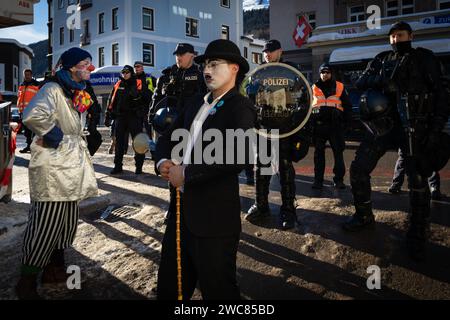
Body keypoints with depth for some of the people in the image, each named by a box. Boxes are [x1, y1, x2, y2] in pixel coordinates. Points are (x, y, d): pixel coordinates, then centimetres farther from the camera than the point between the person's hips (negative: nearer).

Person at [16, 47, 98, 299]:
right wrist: (55, 136, -20)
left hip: (72, 166, 9)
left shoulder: (79, 94, 15)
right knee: (46, 222, -3)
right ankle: (27, 282, 12)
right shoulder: (53, 89, -13)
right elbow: (33, 116, -32)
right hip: (53, 167, -9)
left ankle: (55, 269, 30)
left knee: (66, 221, 15)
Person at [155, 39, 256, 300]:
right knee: (169, 285, 23)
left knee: (217, 289, 10)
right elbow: (168, 138, 18)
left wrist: (186, 173, -21)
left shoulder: (240, 108, -12)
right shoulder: (196, 105, 14)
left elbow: (237, 158, -28)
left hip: (214, 217, -8)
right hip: (181, 209, 8)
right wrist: (163, 162, -4)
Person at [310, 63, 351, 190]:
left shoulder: (339, 87, 9)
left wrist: (345, 121, 4)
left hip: (335, 125, -1)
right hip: (318, 125, 1)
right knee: (319, 153, 4)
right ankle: (318, 180, 10)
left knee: (338, 152, 0)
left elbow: (347, 105, 13)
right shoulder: (314, 88, 11)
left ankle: (339, 180, 7)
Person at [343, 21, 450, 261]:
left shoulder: (424, 59, 3)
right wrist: (381, 80, -15)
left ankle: (417, 235, 12)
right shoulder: (382, 60, 14)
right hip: (385, 124, 4)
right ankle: (364, 216, 18)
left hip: (414, 127, -3)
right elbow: (361, 82, 6)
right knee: (358, 168, -2)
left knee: (418, 180, -2)